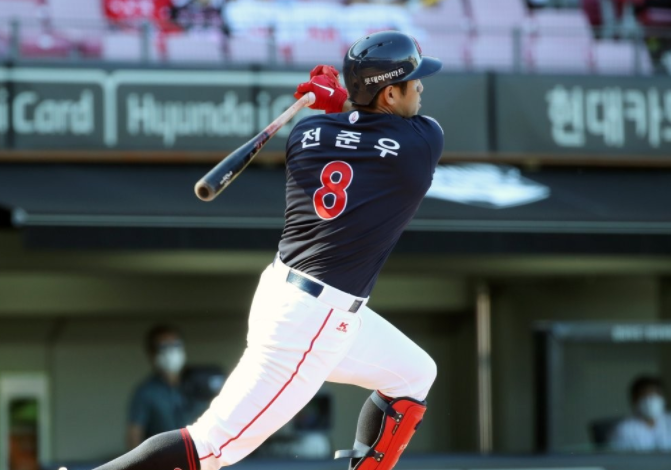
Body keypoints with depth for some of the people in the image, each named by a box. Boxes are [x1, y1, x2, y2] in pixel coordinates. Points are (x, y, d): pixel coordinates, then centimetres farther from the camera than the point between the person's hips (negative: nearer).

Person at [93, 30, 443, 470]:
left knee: (413, 375, 23)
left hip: (283, 288, 8)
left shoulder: (306, 133, 3)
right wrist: (342, 102, 13)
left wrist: (337, 105, 16)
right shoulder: (424, 141, -11)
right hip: (312, 320, -8)